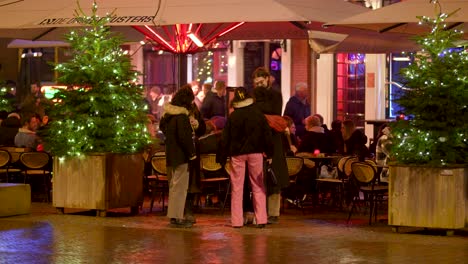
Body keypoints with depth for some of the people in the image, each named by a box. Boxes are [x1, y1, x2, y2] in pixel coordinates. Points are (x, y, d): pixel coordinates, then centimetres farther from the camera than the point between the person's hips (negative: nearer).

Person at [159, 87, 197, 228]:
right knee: (180, 187, -6)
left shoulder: (168, 114, 10)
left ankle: (173, 215, 22)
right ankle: (177, 218, -5)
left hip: (171, 155, 9)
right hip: (181, 156, -9)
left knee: (174, 185, 17)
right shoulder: (182, 116, -18)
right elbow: (184, 137, -22)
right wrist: (192, 153, -14)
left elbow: (162, 127, 27)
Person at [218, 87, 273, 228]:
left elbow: (225, 139, -2)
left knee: (237, 188, 5)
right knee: (258, 187, 8)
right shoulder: (258, 115, -2)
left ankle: (237, 221, 4)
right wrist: (269, 154, 10)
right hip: (255, 153, 1)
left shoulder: (232, 117, -4)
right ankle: (261, 219, 3)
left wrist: (222, 157, 4)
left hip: (237, 154, -1)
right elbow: (267, 135, 2)